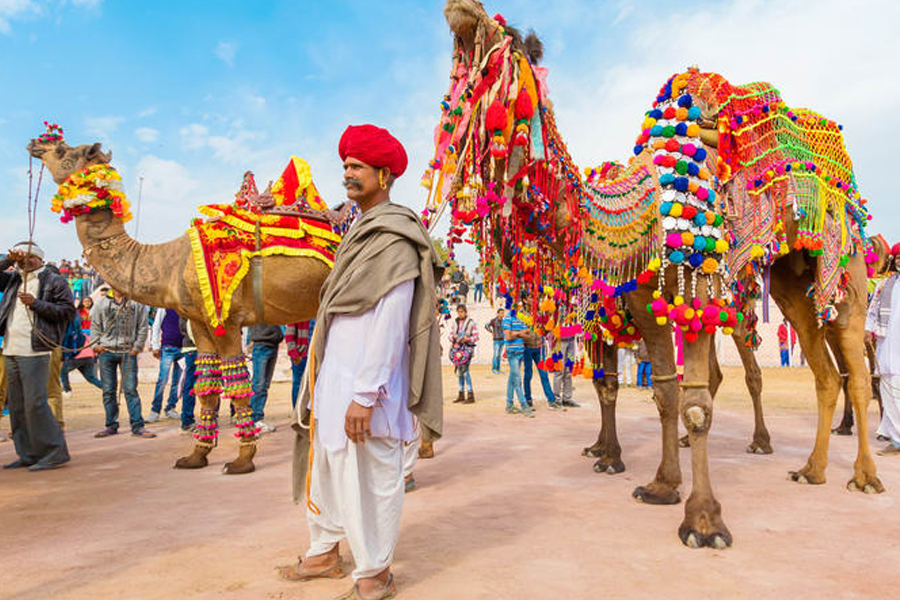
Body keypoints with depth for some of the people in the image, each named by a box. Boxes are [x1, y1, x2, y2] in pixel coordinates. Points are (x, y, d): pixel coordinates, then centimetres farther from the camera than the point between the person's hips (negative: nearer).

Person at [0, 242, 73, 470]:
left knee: (35, 403, -10)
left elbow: (68, 311, -7)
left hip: (34, 352, -7)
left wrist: (36, 303, -14)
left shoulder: (53, 281, 0)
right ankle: (27, 455, 20)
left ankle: (54, 453, -2)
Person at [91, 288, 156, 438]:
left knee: (130, 389, -5)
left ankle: (137, 426, -2)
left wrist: (137, 348, -2)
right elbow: (95, 325, 13)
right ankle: (111, 425, 17)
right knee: (108, 390, 7)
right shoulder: (102, 303, 10)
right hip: (106, 352, 2)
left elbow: (143, 327, 3)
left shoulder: (137, 303, 3)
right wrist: (95, 345, 2)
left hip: (128, 352, -2)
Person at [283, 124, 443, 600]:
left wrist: (365, 396, -23)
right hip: (332, 377, 10)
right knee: (324, 463, 19)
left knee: (371, 476, 2)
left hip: (365, 383, -9)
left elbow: (390, 323, -20)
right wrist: (320, 382, 17)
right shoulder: (360, 232, 16)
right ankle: (325, 552, 37)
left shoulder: (395, 240, -13)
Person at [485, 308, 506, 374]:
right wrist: (492, 332, -16)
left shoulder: (502, 321, 8)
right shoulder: (493, 320, -12)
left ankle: (498, 369, 14)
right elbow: (486, 326, -22)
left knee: (499, 355, 9)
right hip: (497, 340, -6)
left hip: (502, 340, 6)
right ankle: (493, 369, 0)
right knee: (496, 355, -8)